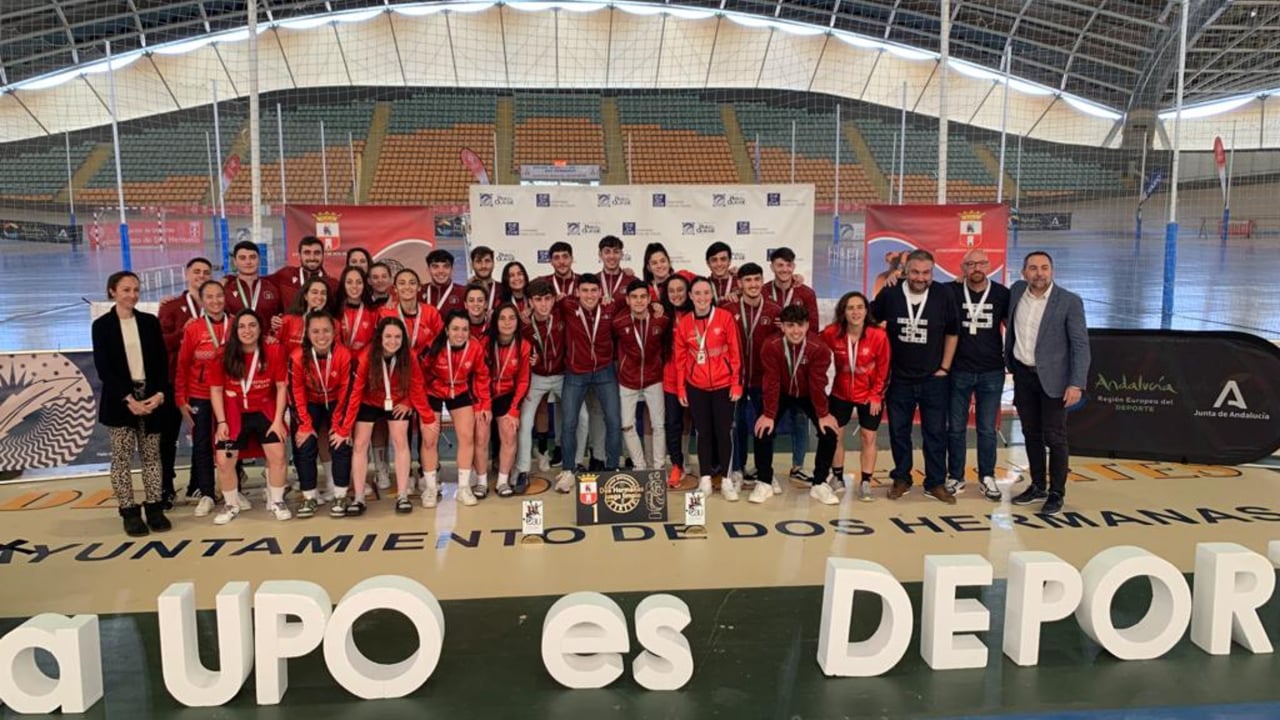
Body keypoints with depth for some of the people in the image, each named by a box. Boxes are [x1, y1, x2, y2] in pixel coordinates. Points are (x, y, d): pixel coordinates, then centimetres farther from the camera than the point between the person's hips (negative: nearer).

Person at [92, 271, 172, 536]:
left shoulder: (150, 322, 8)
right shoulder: (102, 325, 0)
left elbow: (162, 361, 5)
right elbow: (103, 367, -6)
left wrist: (160, 393, -10)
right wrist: (128, 399, -14)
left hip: (151, 396, 2)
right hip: (119, 400, -2)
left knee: (152, 456, 5)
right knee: (122, 458, 0)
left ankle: (155, 509, 10)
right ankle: (130, 513, 5)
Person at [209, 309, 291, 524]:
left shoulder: (274, 351, -11)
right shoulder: (224, 354, -10)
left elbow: (281, 386, -5)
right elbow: (216, 389, -3)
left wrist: (278, 419, -9)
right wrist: (221, 422, -9)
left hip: (265, 411, 0)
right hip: (234, 414, 0)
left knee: (277, 455, -10)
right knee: (224, 461, -4)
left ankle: (277, 501, 13)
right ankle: (231, 504, 22)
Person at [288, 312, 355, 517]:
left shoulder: (345, 355, -25)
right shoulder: (297, 357, -24)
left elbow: (347, 393, -19)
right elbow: (296, 394, -15)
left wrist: (341, 427, -19)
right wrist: (304, 425, -18)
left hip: (336, 403, -1)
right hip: (310, 404, 1)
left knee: (341, 444, -13)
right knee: (305, 446, -9)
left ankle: (340, 497, -1)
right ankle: (309, 497, 4)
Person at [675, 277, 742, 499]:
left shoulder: (725, 317, -6)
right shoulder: (683, 323, 0)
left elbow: (735, 353, -4)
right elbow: (680, 359, 5)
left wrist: (736, 384, -6)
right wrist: (680, 389, 4)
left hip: (723, 385, -2)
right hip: (696, 387, 2)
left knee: (724, 431, 3)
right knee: (703, 432, 9)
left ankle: (726, 479, 12)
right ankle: (705, 478, 16)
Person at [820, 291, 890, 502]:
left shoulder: (878, 336, -19)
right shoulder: (831, 333, -18)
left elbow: (882, 369, -9)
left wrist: (876, 396, -8)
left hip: (869, 396, -1)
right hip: (840, 393, 2)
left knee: (868, 437, 4)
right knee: (834, 434, 9)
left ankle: (865, 484, 15)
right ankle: (838, 478, 26)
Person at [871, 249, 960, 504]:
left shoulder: (944, 296, -7)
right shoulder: (889, 294, -7)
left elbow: (952, 334, 4)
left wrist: (944, 368, 1)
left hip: (933, 379, -1)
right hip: (899, 378, 1)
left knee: (935, 432, 5)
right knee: (898, 431, 10)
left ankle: (936, 483, 17)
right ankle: (901, 479, 24)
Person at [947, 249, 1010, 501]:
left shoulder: (1001, 294, 0)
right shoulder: (951, 291, -3)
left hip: (991, 373, 1)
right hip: (958, 371, 0)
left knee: (987, 429, 7)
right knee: (955, 428, 7)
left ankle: (987, 478, 18)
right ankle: (955, 477, 17)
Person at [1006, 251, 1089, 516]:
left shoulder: (1070, 301, -11)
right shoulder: (1016, 291, 2)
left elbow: (1081, 345, -12)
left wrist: (1076, 384, -19)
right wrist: (1009, 363, 14)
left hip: (1052, 378, -4)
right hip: (1023, 375, 4)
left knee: (1054, 437, 0)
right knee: (1031, 434, 13)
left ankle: (1056, 493, 12)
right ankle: (1037, 486, 25)